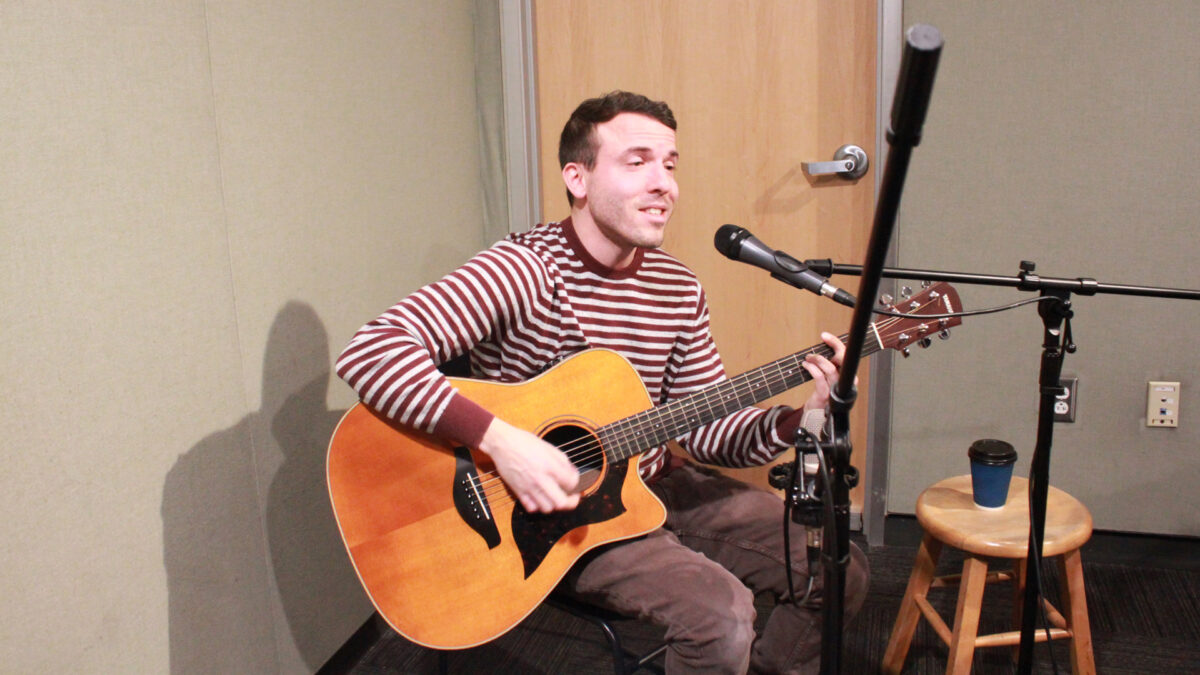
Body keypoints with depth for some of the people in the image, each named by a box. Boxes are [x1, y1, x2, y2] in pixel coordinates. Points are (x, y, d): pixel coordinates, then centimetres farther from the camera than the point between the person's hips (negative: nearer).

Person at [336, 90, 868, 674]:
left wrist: (797, 420, -14)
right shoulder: (526, 270, -20)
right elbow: (368, 353, -30)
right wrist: (498, 439, -37)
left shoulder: (678, 288, 2)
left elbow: (706, 429, 4)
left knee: (839, 572, 3)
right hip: (549, 506, -7)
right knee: (721, 614, -26)